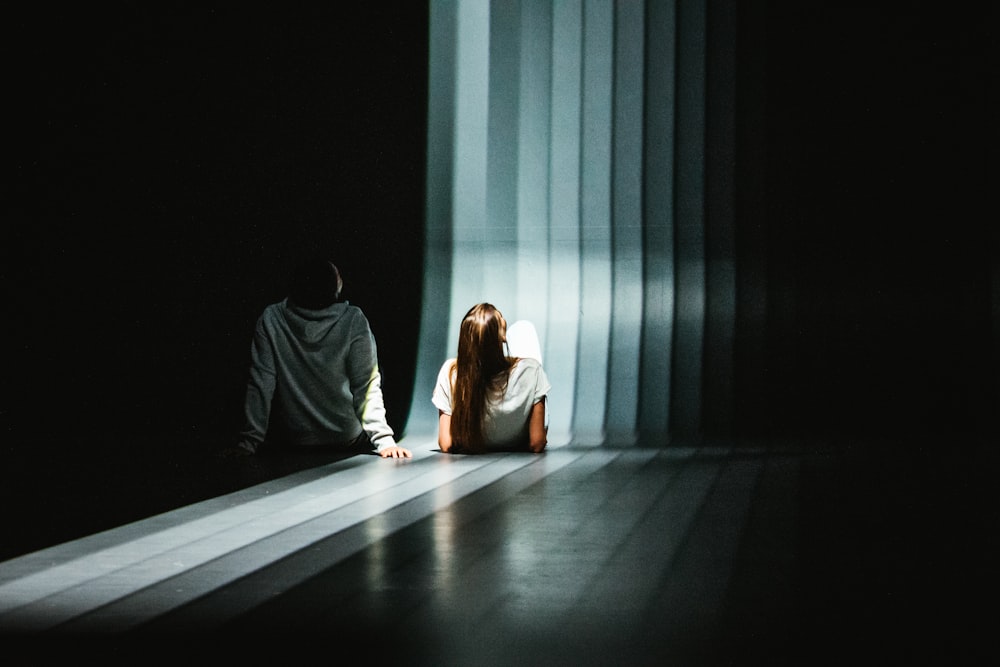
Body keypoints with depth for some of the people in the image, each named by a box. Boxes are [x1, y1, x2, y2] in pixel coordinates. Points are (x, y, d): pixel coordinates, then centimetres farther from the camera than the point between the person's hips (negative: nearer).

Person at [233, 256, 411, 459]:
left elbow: (261, 383, -8)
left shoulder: (270, 319, -8)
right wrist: (384, 440, -11)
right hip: (346, 440, -2)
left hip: (291, 441, 2)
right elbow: (367, 387, -13)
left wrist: (248, 442, -6)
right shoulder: (354, 321, -11)